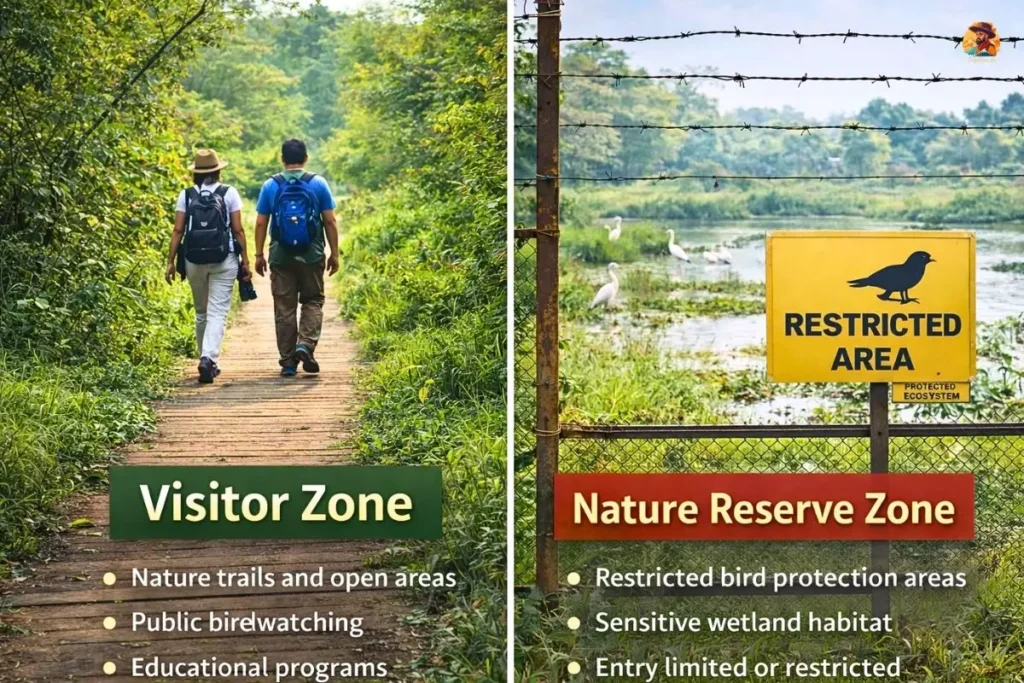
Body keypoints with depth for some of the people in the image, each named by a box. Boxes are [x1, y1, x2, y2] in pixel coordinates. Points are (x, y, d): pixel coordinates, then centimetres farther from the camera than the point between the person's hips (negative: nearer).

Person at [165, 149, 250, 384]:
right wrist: (245, 260, 4)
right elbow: (238, 230, -3)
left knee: (201, 312, 17)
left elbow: (178, 230, -1)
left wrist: (171, 261, 3)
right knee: (217, 313, -4)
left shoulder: (186, 195, 3)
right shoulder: (229, 193, -1)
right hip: (224, 260, -2)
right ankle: (209, 358, -22)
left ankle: (206, 359, 25)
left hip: (194, 260, 2)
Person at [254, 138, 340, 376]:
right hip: (312, 256, -1)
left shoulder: (270, 186, 1)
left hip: (281, 257, 1)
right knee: (313, 302, 12)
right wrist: (334, 253, 7)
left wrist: (259, 254, 9)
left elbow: (261, 223, 1)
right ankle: (305, 344, -11)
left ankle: (288, 361, 7)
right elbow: (330, 222, -1)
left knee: (284, 308, 6)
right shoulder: (318, 184, -1)